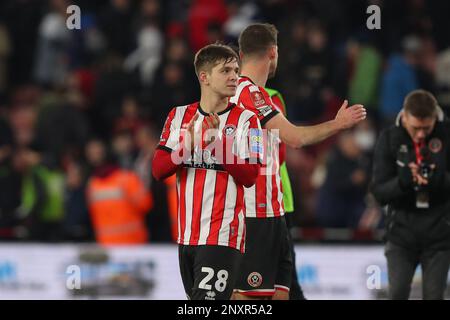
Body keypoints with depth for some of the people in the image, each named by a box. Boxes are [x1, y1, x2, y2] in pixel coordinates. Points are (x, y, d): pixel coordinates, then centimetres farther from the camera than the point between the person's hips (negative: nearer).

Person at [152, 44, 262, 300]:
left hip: (224, 237, -5)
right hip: (187, 235, 5)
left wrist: (219, 143, -21)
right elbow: (158, 170, 2)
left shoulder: (245, 120, -1)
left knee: (208, 297, -15)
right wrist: (188, 146, -15)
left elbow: (249, 177, -10)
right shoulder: (180, 116, 9)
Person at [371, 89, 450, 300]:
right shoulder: (389, 139, -5)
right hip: (402, 232, 0)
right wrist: (403, 181, -27)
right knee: (398, 293, -7)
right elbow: (379, 192, -6)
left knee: (433, 296, 2)